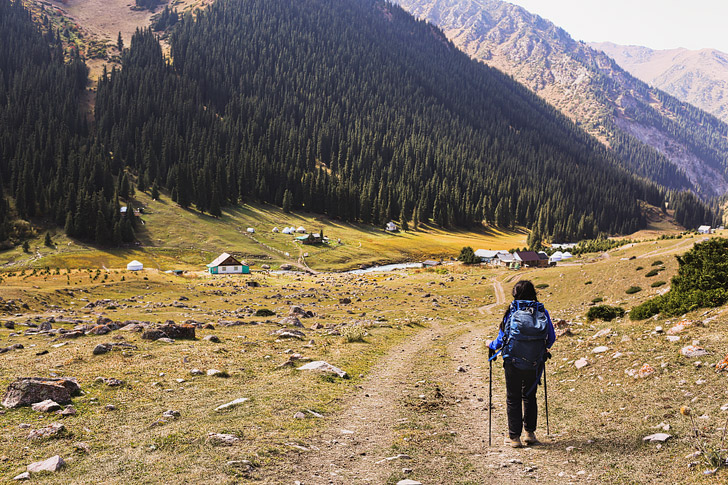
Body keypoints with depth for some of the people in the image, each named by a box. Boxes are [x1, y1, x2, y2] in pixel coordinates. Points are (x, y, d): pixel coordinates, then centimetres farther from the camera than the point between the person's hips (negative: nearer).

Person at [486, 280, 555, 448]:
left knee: (513, 399, 10)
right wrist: (542, 346, 26)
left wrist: (491, 345, 17)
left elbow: (502, 338, -4)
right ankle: (530, 433, 24)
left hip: (513, 362, -2)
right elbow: (551, 338, 4)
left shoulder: (511, 312, -10)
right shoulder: (542, 312, -4)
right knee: (529, 396, 21)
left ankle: (514, 437, 14)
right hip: (535, 363, 2)